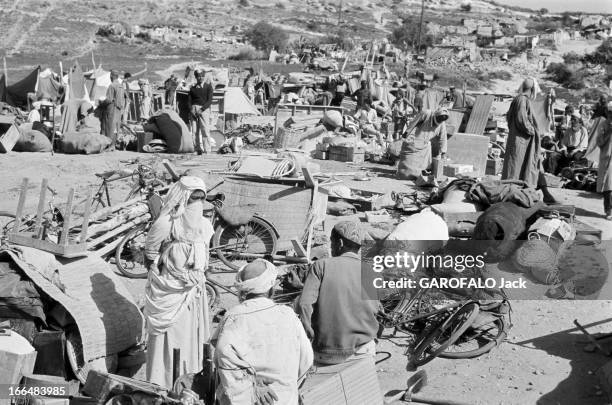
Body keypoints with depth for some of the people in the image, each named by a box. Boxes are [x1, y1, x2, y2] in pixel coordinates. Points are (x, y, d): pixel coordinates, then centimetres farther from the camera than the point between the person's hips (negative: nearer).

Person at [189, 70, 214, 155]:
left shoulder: (208, 86, 6)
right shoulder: (193, 88, 16)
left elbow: (210, 101, -2)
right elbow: (190, 100, 13)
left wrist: (201, 109, -13)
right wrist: (192, 109, -6)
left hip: (204, 108, -3)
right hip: (194, 107, 3)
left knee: (205, 130, -12)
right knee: (196, 131, -1)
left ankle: (207, 149, -14)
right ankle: (198, 148, 3)